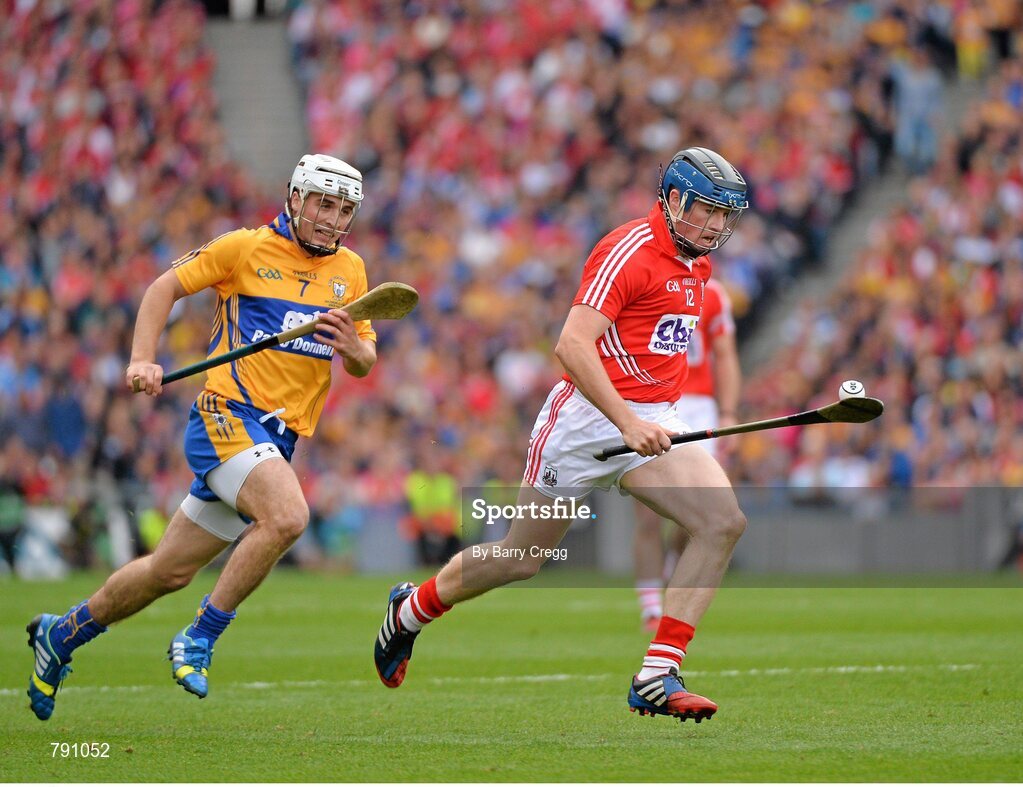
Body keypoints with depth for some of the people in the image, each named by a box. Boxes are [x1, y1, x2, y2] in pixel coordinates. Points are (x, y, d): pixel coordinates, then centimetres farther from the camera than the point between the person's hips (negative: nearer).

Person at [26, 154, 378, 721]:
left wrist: (351, 346, -10)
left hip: (280, 438, 6)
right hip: (226, 414, -6)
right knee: (288, 515, -32)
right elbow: (166, 288, 5)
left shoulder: (351, 271, 12)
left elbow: (365, 364, 14)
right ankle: (198, 639, -20)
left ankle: (62, 634, 29)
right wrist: (142, 361, -7)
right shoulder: (246, 248, -3)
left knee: (171, 572, 9)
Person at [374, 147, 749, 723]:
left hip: (652, 424, 7)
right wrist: (627, 422, -31)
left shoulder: (697, 263, 12)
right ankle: (411, 609, 34)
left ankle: (657, 677, -19)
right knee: (523, 557, 5)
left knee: (725, 521, -18)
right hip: (588, 418, -7)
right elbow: (572, 346, -25)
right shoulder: (628, 251, -16)